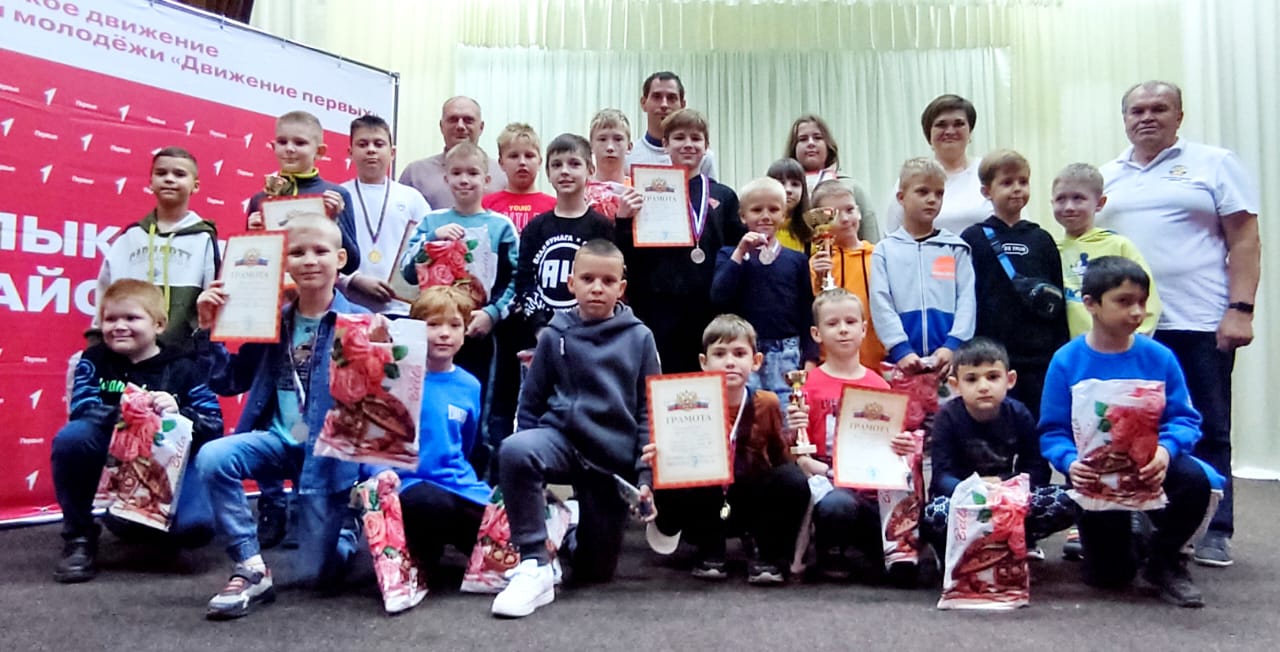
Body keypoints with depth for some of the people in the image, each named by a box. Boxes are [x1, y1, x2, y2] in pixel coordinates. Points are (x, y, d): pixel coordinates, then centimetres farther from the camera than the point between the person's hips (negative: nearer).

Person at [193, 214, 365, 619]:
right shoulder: (272, 322, 4)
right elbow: (228, 382, 9)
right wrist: (209, 331, -1)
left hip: (327, 451, -4)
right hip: (279, 439, 4)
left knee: (316, 572, -3)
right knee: (212, 459, -27)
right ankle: (252, 570, -10)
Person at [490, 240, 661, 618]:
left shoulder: (639, 337, -2)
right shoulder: (555, 335, -1)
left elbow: (649, 411, -1)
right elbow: (530, 403, 6)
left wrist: (646, 474, -6)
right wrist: (532, 459, 4)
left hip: (615, 457, 0)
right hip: (563, 438, 0)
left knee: (596, 572, 8)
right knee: (515, 450, -37)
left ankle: (585, 524, 43)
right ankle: (535, 567, -25)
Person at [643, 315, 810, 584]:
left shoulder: (766, 403, -8)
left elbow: (781, 459, 0)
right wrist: (659, 459, -33)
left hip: (754, 504, 0)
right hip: (707, 507, 0)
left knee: (794, 482, -28)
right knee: (668, 493, -31)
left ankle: (768, 555, -3)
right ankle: (710, 553, -1)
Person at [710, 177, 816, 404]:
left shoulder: (796, 260, 8)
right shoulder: (729, 255, 6)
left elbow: (807, 311, 8)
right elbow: (719, 298, -9)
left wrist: (810, 358, 3)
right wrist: (740, 254, -11)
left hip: (786, 354, 1)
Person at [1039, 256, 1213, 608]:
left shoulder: (1158, 357, -5)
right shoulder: (1066, 361, -9)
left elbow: (1184, 419, -5)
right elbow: (1052, 432, -8)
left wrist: (1166, 449, -26)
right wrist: (1071, 462, -28)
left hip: (1151, 469, 2)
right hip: (1096, 474, -1)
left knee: (1194, 480, -32)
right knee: (1108, 576, -5)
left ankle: (1165, 561, -2)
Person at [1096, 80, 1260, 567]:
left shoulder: (1214, 164, 5)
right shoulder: (1106, 177, 14)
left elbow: (1244, 240, -1)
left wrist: (1240, 308, -10)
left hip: (1200, 325, -3)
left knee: (1208, 433, 4)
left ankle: (1214, 532, 14)